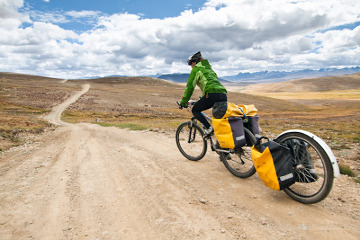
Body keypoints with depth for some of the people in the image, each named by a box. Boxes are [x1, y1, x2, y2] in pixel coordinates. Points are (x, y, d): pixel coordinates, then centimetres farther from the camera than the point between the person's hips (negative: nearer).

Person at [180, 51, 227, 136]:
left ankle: (209, 128, -8)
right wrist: (203, 99, 48)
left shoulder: (196, 69, 9)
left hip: (212, 94, -7)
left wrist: (183, 102, 9)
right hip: (223, 95, 8)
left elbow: (190, 86, 2)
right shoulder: (209, 68, 33)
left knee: (195, 110, 8)